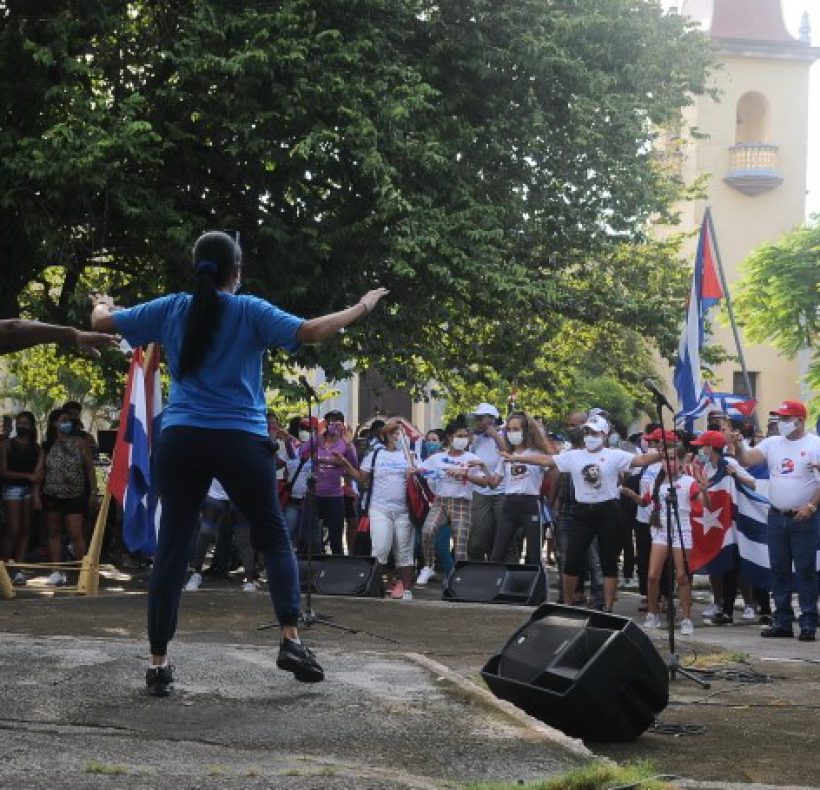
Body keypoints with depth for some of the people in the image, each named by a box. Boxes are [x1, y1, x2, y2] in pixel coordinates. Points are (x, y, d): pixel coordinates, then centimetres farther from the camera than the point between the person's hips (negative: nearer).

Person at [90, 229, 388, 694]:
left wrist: (102, 305, 40)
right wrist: (363, 307, 5)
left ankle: (159, 663, 1)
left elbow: (103, 322, 16)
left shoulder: (172, 309, 8)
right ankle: (291, 640, -3)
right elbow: (313, 332, -9)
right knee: (274, 537, 10)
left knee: (174, 546, 3)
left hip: (181, 439, 3)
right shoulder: (251, 311, -1)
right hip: (240, 440, -2)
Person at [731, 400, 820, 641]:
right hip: (776, 517, 5)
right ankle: (782, 622, 15)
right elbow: (746, 460, -2)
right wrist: (738, 446, -20)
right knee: (779, 571, 8)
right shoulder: (772, 443, 8)